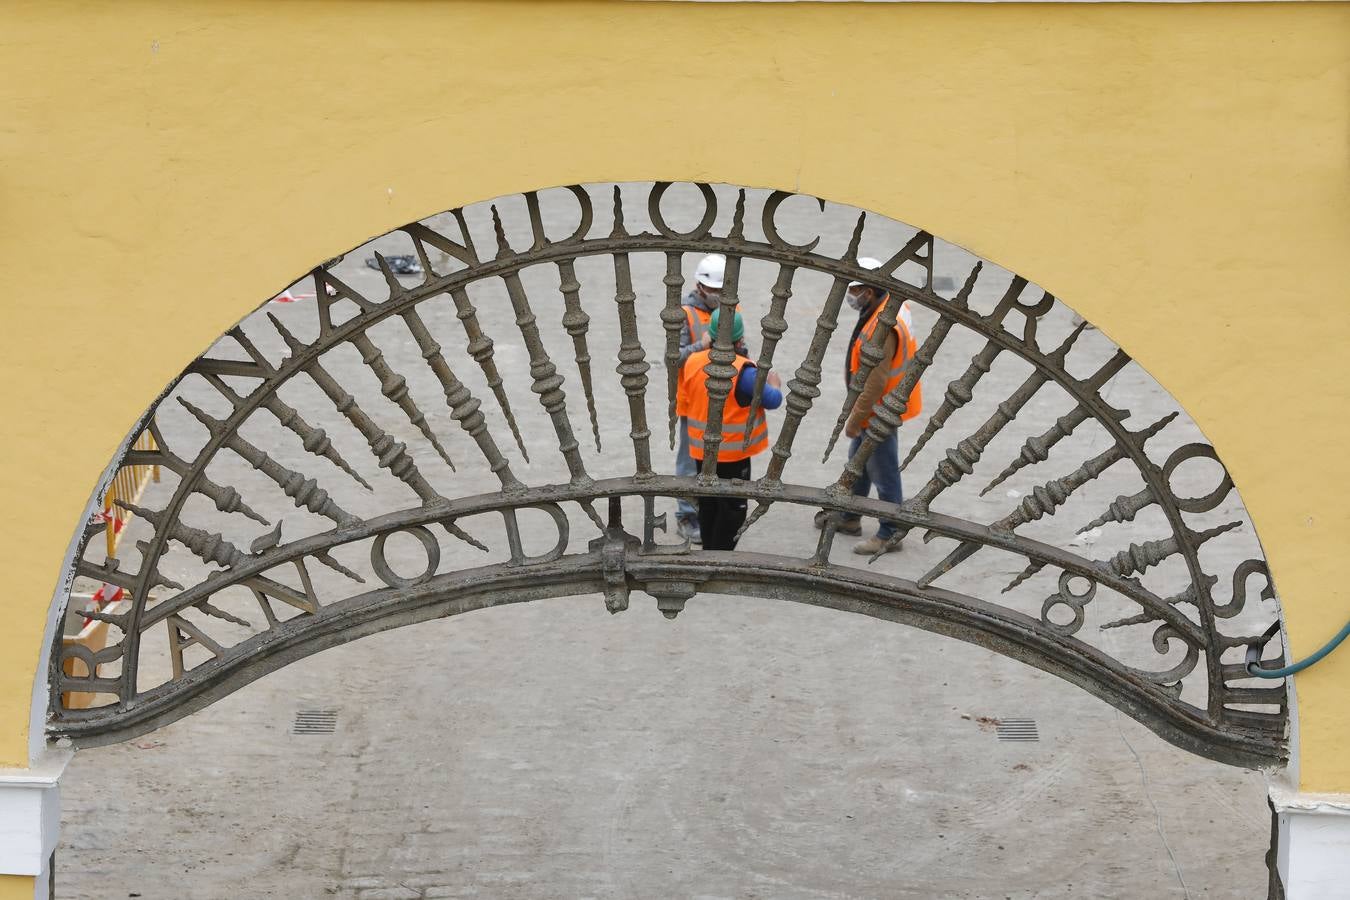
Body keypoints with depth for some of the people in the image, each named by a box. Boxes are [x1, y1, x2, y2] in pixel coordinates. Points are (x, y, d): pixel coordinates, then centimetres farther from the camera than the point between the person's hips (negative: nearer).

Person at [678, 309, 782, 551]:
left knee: (708, 504, 19)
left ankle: (709, 552, 30)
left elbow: (683, 405, 5)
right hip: (733, 454, -6)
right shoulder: (742, 371, -23)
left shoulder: (692, 361, -4)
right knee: (732, 508, 7)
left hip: (701, 450, 6)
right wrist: (774, 385, 6)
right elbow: (772, 401, -15)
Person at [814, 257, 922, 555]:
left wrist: (855, 419, -20)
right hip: (883, 405, 11)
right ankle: (849, 517, 41)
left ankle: (889, 535, 17)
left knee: (883, 472, 4)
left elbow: (876, 383, -30)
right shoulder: (892, 301, -1)